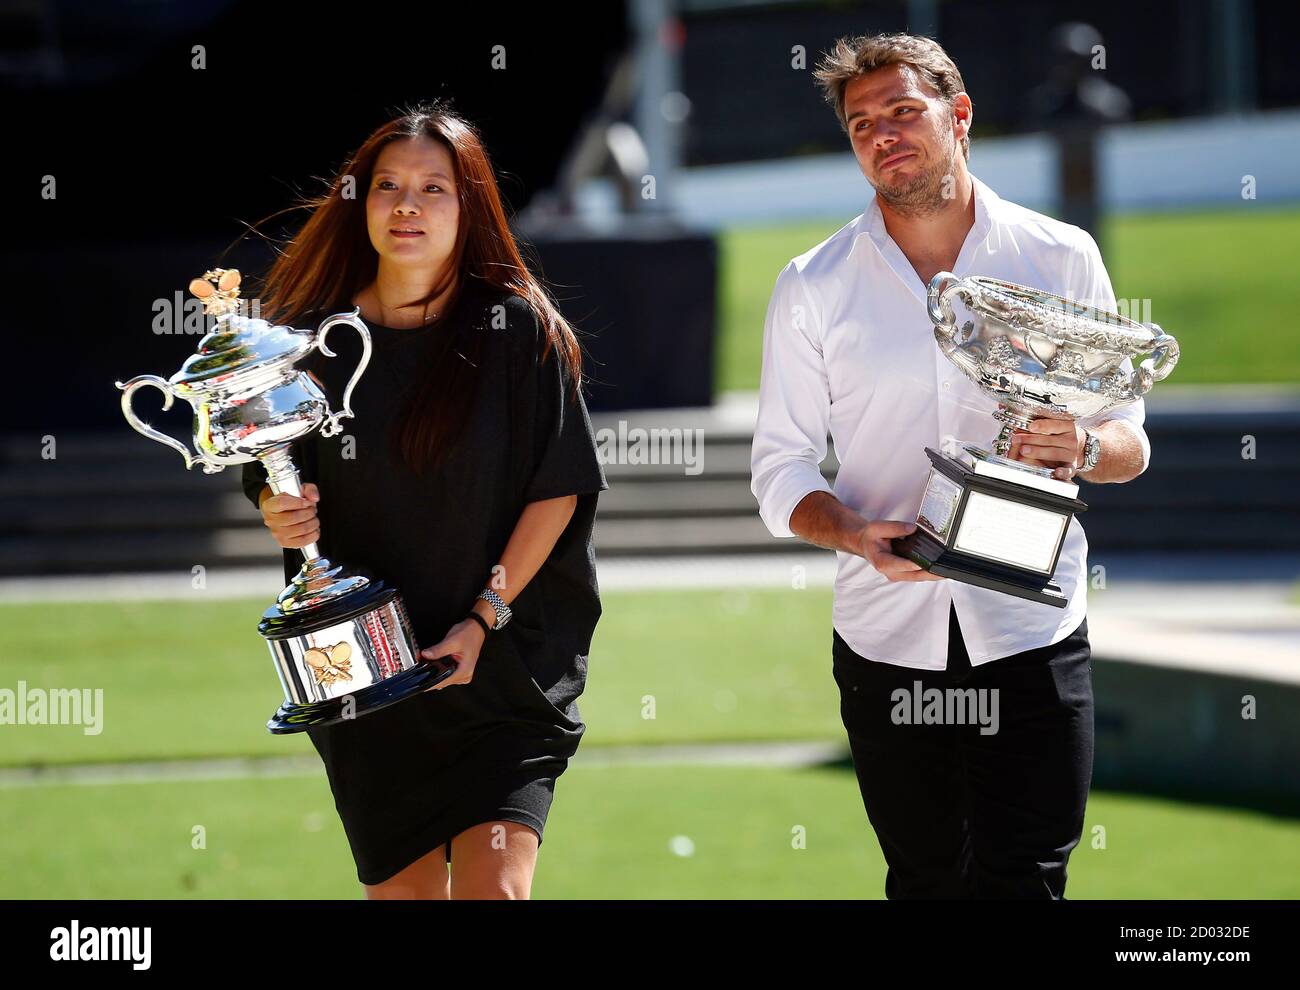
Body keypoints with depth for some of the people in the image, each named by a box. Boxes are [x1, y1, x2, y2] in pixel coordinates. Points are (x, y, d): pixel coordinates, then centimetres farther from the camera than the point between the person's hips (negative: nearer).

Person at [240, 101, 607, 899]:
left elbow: (559, 488, -5)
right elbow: (270, 479, 12)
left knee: (495, 888, -16)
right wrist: (281, 513, -12)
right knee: (402, 890, 9)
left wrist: (485, 621, -12)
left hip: (505, 663, -3)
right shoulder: (317, 336, 1)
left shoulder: (517, 329, -6)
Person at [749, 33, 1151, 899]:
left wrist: (1086, 449, -16)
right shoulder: (814, 287, 5)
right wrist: (855, 534, -16)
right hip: (887, 639, 1)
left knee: (1024, 881, -9)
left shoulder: (1061, 258, 4)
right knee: (927, 882, 9)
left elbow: (1131, 442, 8)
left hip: (1031, 633, -1)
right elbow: (780, 470, 5)